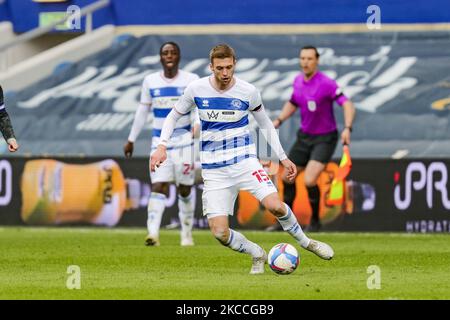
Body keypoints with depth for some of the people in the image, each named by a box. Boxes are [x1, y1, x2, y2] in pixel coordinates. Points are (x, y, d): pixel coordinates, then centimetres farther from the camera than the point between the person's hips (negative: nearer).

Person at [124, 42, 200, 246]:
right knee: (158, 187, -12)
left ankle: (187, 234, 20)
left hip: (184, 140, -1)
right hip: (160, 141, 1)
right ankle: (153, 234, -24)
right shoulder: (150, 81, 6)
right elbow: (142, 112, 14)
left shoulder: (191, 80, -1)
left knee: (185, 189, 5)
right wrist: (131, 140, 15)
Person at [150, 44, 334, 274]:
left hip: (244, 160, -1)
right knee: (220, 233, -11)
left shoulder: (248, 91, -4)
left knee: (275, 206, -22)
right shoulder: (196, 89, -5)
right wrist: (162, 146, -6)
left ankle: (305, 242, 6)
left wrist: (283, 157, 11)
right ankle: (257, 255, 16)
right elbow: (173, 116, 10)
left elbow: (265, 124, 12)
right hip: (214, 171, 1)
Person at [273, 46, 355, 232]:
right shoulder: (298, 81, 1)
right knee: (287, 177, 12)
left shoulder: (326, 83, -21)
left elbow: (347, 105, -28)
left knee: (309, 181, -21)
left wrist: (347, 128, -43)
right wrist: (279, 120, 6)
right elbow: (292, 104, 21)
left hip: (325, 138, -7)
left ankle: (315, 222, 2)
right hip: (304, 136, 7)